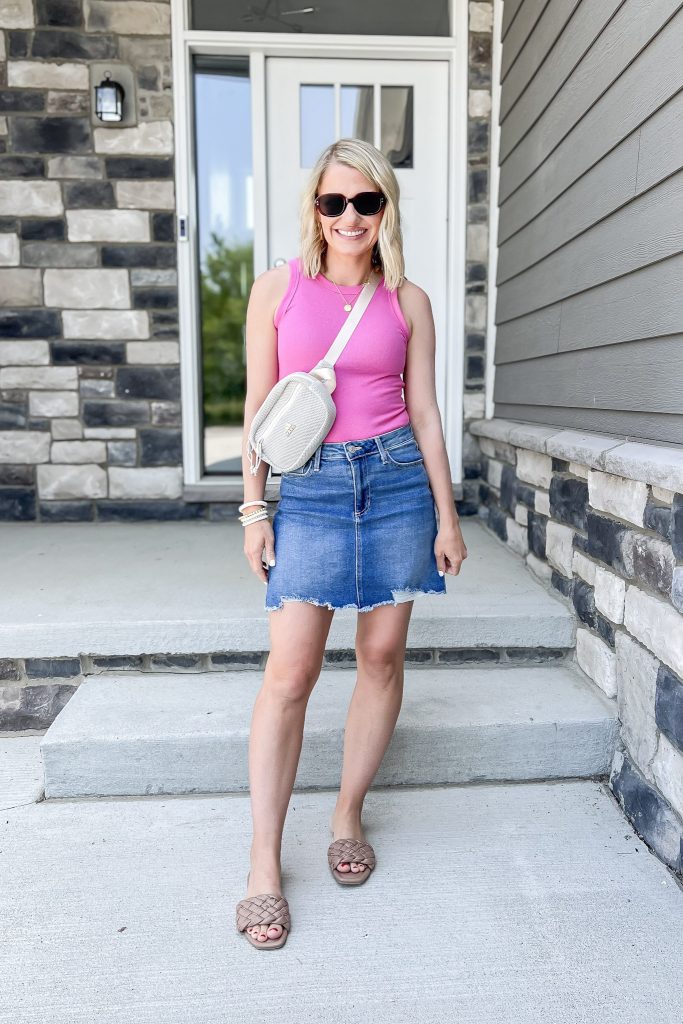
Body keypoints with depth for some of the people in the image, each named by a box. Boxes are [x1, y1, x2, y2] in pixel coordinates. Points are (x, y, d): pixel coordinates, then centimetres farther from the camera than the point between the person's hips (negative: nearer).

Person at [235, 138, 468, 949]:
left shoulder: (408, 301, 7)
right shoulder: (278, 288, 4)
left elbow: (424, 410, 7)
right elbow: (259, 404, 4)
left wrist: (447, 515, 5)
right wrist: (253, 508, 0)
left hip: (398, 479, 2)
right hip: (311, 488, -2)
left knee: (383, 657, 6)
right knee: (289, 672, -6)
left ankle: (348, 815, 26)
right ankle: (264, 863, 7)